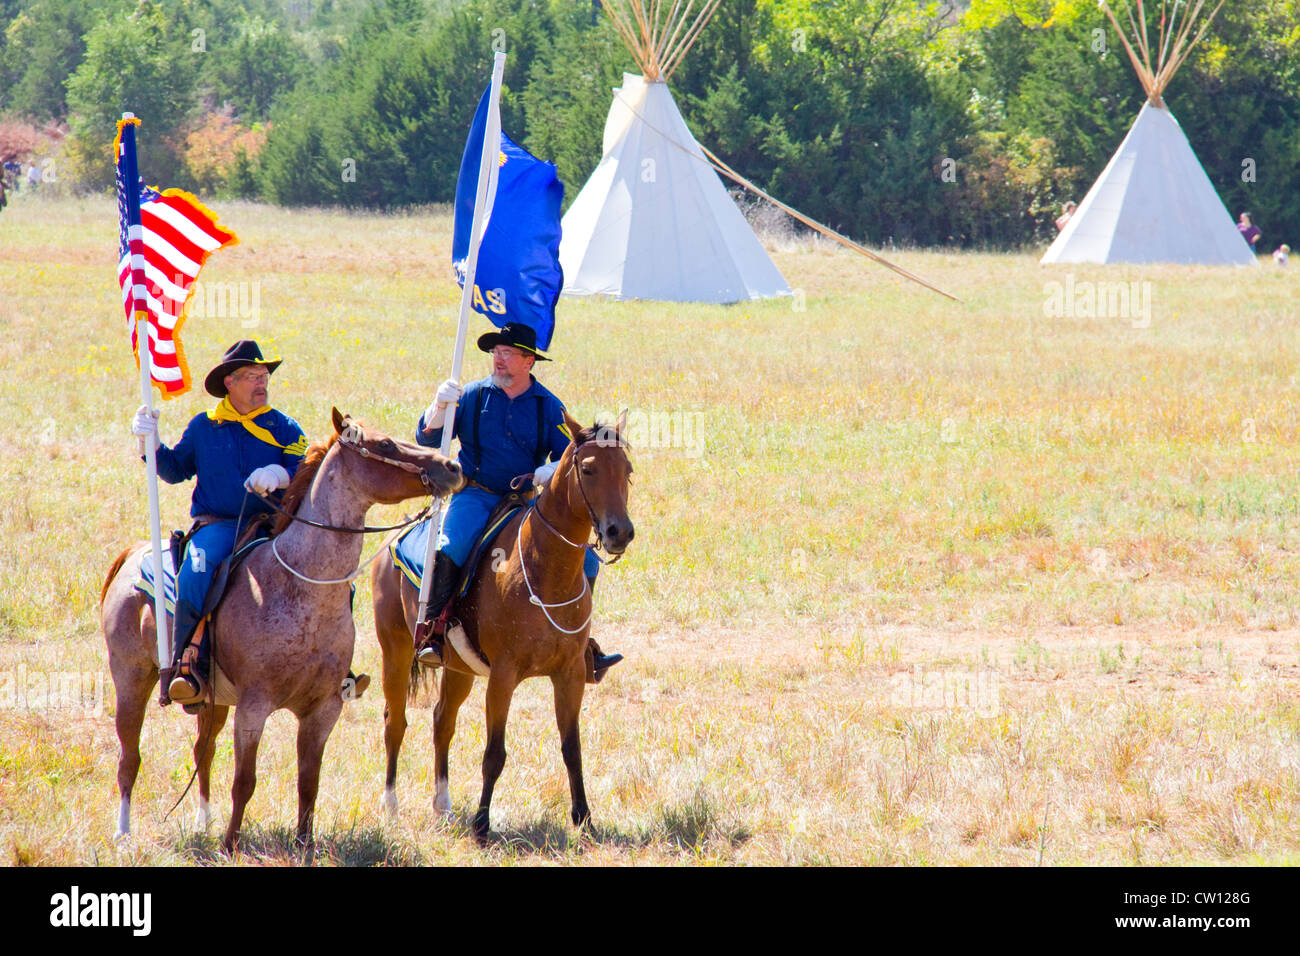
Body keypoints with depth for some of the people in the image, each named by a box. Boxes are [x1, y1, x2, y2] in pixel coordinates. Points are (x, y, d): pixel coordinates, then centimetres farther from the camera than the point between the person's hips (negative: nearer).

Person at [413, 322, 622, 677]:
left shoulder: (549, 407, 6)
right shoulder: (473, 396, 3)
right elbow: (427, 440, 2)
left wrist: (553, 470, -15)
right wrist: (439, 407, -18)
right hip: (476, 497, -2)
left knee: (584, 561, -8)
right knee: (450, 548, -35)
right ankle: (432, 631, -26)